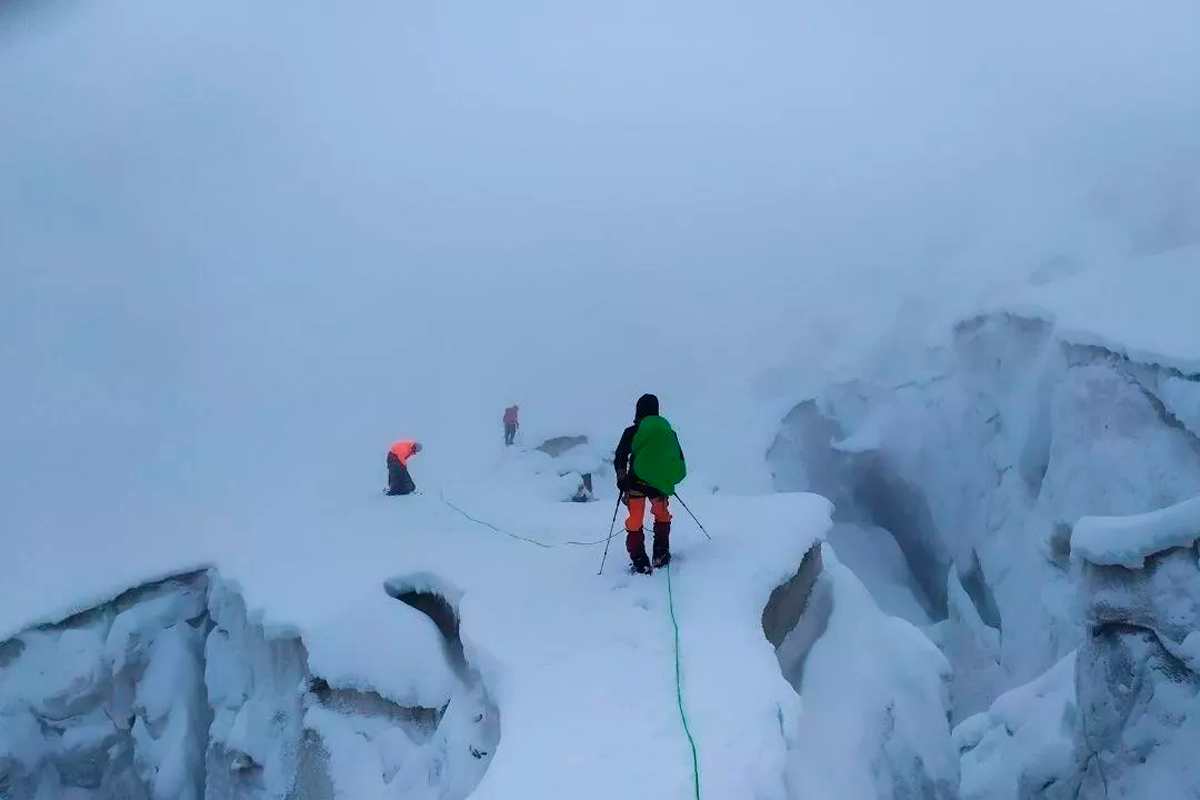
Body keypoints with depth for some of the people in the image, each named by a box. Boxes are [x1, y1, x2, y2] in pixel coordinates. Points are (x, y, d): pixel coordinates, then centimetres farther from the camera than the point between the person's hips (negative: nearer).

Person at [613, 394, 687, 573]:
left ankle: (640, 562, -2)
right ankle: (661, 555, 19)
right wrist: (670, 480, 17)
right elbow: (679, 460, 10)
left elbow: (620, 459, -5)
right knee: (662, 516, 25)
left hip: (636, 484, -3)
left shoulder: (632, 432, -3)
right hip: (661, 484, 3)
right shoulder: (669, 431, 5)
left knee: (635, 523, 7)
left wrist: (622, 481, 4)